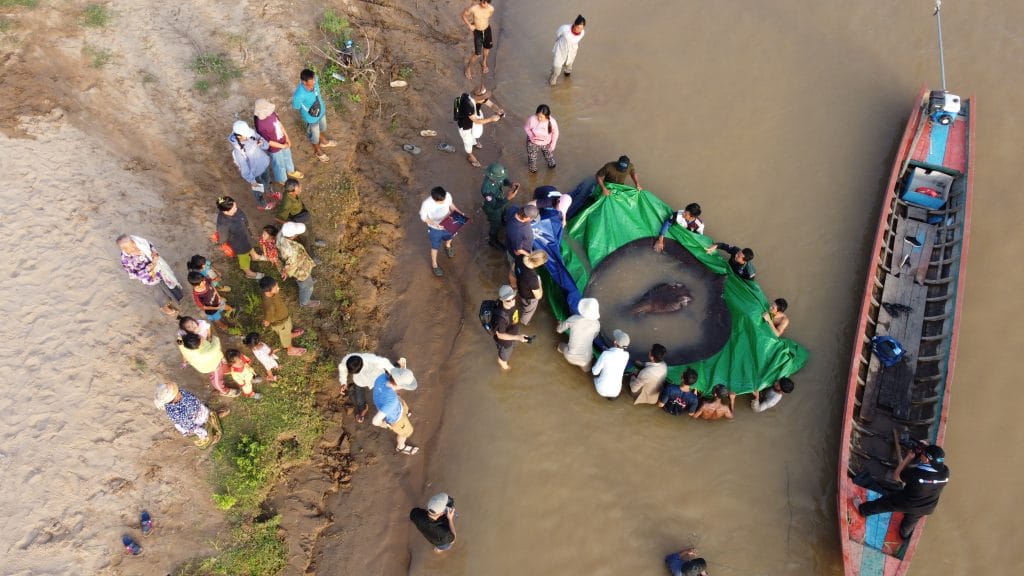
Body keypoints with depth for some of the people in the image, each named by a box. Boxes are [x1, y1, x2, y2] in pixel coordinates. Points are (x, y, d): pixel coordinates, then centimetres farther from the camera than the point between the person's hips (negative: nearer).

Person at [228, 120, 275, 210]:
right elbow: (244, 169, -25)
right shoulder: (237, 151, -38)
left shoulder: (251, 133, -23)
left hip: (264, 163, 5)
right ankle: (262, 204, 55)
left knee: (267, 180, 34)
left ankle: (268, 193, 67)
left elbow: (266, 145, -8)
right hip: (255, 172, -5)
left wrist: (262, 144, -30)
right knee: (258, 189, 24)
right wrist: (251, 180, -14)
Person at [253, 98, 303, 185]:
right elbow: (268, 142, -26)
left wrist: (286, 137, -1)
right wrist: (282, 146, -17)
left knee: (287, 156, 32)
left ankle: (290, 171, 62)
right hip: (275, 148, -6)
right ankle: (282, 180, 51)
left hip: (283, 141, 6)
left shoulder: (270, 112, -19)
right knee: (279, 164, 22)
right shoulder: (260, 126, -38)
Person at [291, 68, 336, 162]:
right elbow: (296, 107, -21)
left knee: (323, 128, 34)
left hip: (321, 111, 5)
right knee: (315, 135, 23)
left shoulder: (314, 80, -25)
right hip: (311, 117, -5)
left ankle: (324, 141, 65)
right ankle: (318, 151, 53)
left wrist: (322, 104, 9)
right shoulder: (299, 95, -42)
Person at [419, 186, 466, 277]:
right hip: (435, 229, -4)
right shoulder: (426, 204, -39)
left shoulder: (447, 195, -28)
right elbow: (423, 217, -21)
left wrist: (458, 212, -16)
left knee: (450, 237, 34)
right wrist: (435, 224, -33)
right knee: (435, 247, 21)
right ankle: (434, 265, 49)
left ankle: (447, 246, 71)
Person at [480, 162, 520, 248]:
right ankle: (493, 241, 52)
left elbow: (504, 180, -4)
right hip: (493, 210, -6)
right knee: (496, 226, 22)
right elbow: (495, 206, -38)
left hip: (499, 202, 6)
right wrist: (508, 198, -46)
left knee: (503, 215, 37)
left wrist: (511, 183, -25)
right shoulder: (487, 189, -47)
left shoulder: (494, 175, -26)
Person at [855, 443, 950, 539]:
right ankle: (905, 534, 67)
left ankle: (863, 509, 50)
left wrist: (908, 457, -14)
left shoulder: (916, 472, -38)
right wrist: (929, 450, -11)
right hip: (925, 508, 5)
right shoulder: (945, 472, -27)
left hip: (906, 502, -5)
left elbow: (896, 475, -18)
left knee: (882, 504, 25)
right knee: (910, 521, 37)